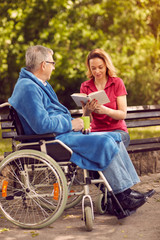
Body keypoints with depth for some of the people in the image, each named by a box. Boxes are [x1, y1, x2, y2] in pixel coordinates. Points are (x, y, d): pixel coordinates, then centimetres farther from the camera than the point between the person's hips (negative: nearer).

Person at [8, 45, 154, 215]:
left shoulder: (40, 84, 19)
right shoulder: (28, 88, -17)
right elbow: (41, 125, -27)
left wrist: (73, 123, 9)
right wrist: (70, 124, -14)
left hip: (64, 132, 11)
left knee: (115, 138, 2)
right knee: (106, 144, -24)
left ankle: (129, 188, 1)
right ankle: (122, 195, -14)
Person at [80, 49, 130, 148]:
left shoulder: (117, 83, 3)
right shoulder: (85, 87, 7)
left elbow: (123, 114, -5)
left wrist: (105, 110, -25)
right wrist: (87, 111, -21)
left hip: (118, 130, -1)